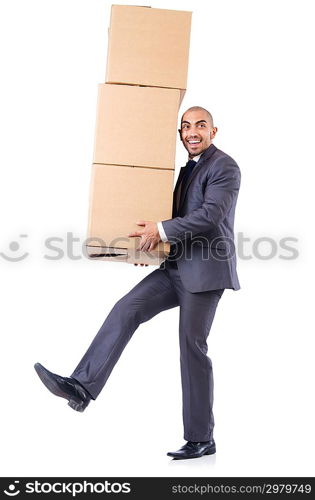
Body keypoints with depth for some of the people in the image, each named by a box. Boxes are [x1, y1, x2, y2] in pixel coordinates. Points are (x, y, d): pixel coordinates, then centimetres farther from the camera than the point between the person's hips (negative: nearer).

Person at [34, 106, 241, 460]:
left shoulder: (223, 167, -7)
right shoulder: (188, 169, 20)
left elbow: (211, 215, -21)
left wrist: (162, 230, -19)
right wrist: (153, 240, 8)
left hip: (205, 270, -8)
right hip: (177, 267, 8)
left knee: (191, 345, -5)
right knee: (126, 310, -8)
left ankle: (201, 439, 5)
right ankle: (83, 386, -15)